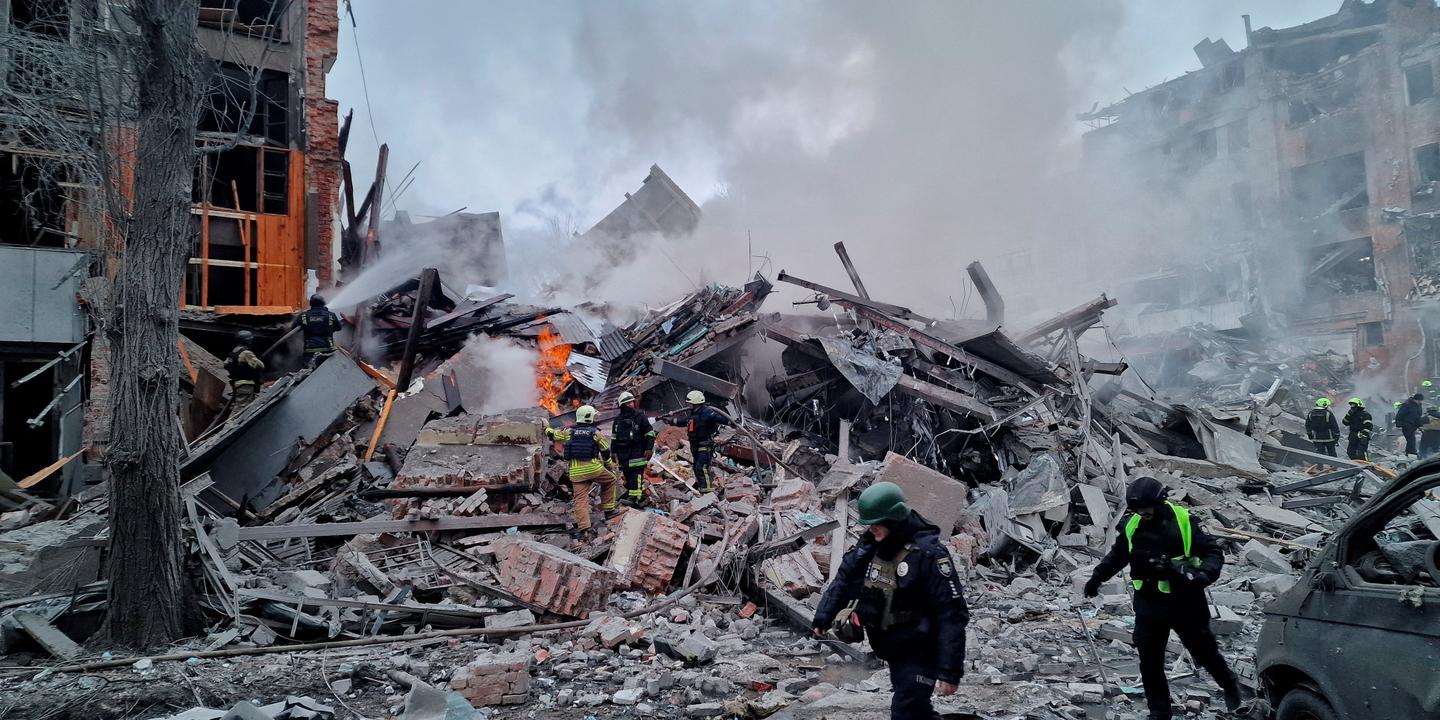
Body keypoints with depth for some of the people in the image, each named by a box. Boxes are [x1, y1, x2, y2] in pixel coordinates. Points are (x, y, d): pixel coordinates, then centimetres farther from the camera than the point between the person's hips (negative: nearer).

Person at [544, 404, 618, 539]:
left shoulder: (569, 432, 8)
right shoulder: (596, 433, 3)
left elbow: (552, 434, 22)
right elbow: (606, 452, 10)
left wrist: (546, 428, 44)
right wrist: (607, 462, 31)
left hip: (576, 472, 2)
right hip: (593, 468, -2)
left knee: (580, 499, 2)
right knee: (610, 480, 25)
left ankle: (583, 529, -8)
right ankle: (608, 510, 23)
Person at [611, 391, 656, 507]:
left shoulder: (640, 416, -1)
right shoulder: (618, 419, 15)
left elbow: (650, 433, -2)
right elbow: (614, 437, 22)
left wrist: (649, 448, -8)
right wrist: (614, 451, 18)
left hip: (637, 452, -6)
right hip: (623, 453, 6)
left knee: (636, 474, -14)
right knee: (627, 475, 8)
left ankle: (634, 497, -21)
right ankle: (641, 493, 19)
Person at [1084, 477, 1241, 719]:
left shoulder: (1184, 522, -14)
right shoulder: (1131, 526, -2)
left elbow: (1214, 553, -10)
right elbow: (1117, 555, 15)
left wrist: (1204, 575, -28)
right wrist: (1097, 576, 7)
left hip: (1184, 604, -3)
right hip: (1148, 605, 3)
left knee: (1204, 652, 15)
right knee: (1150, 662, 6)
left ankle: (1229, 685, 45)